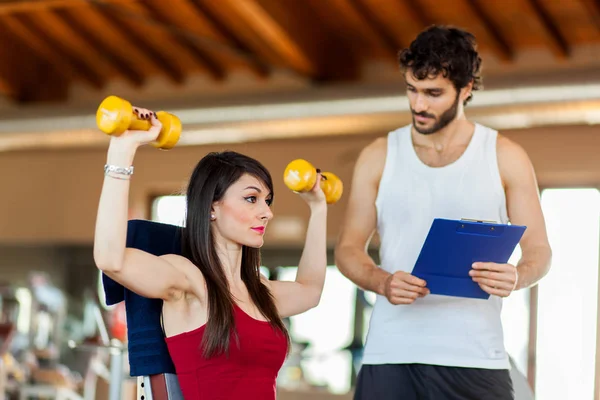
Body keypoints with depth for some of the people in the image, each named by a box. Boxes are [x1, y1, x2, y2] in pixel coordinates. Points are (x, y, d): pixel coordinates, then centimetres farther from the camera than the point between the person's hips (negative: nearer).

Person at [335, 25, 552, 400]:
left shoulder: (506, 157, 4)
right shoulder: (378, 157, 7)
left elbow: (539, 250, 4)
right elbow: (349, 248, 8)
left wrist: (516, 277, -19)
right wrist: (383, 282, -13)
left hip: (474, 357, -1)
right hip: (390, 356, 1)